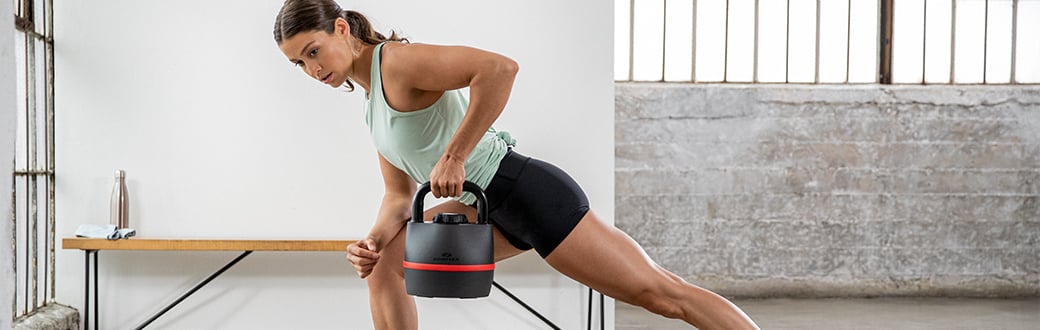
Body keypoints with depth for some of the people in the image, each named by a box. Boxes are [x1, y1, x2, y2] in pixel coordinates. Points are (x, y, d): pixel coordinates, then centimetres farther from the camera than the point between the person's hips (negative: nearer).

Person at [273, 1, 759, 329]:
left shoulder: (396, 59, -14)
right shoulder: (375, 100, 15)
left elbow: (499, 68, -29)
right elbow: (399, 195, 15)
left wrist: (453, 157, -25)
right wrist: (373, 241, -4)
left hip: (526, 193, -9)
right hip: (493, 208, 9)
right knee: (384, 263, 4)